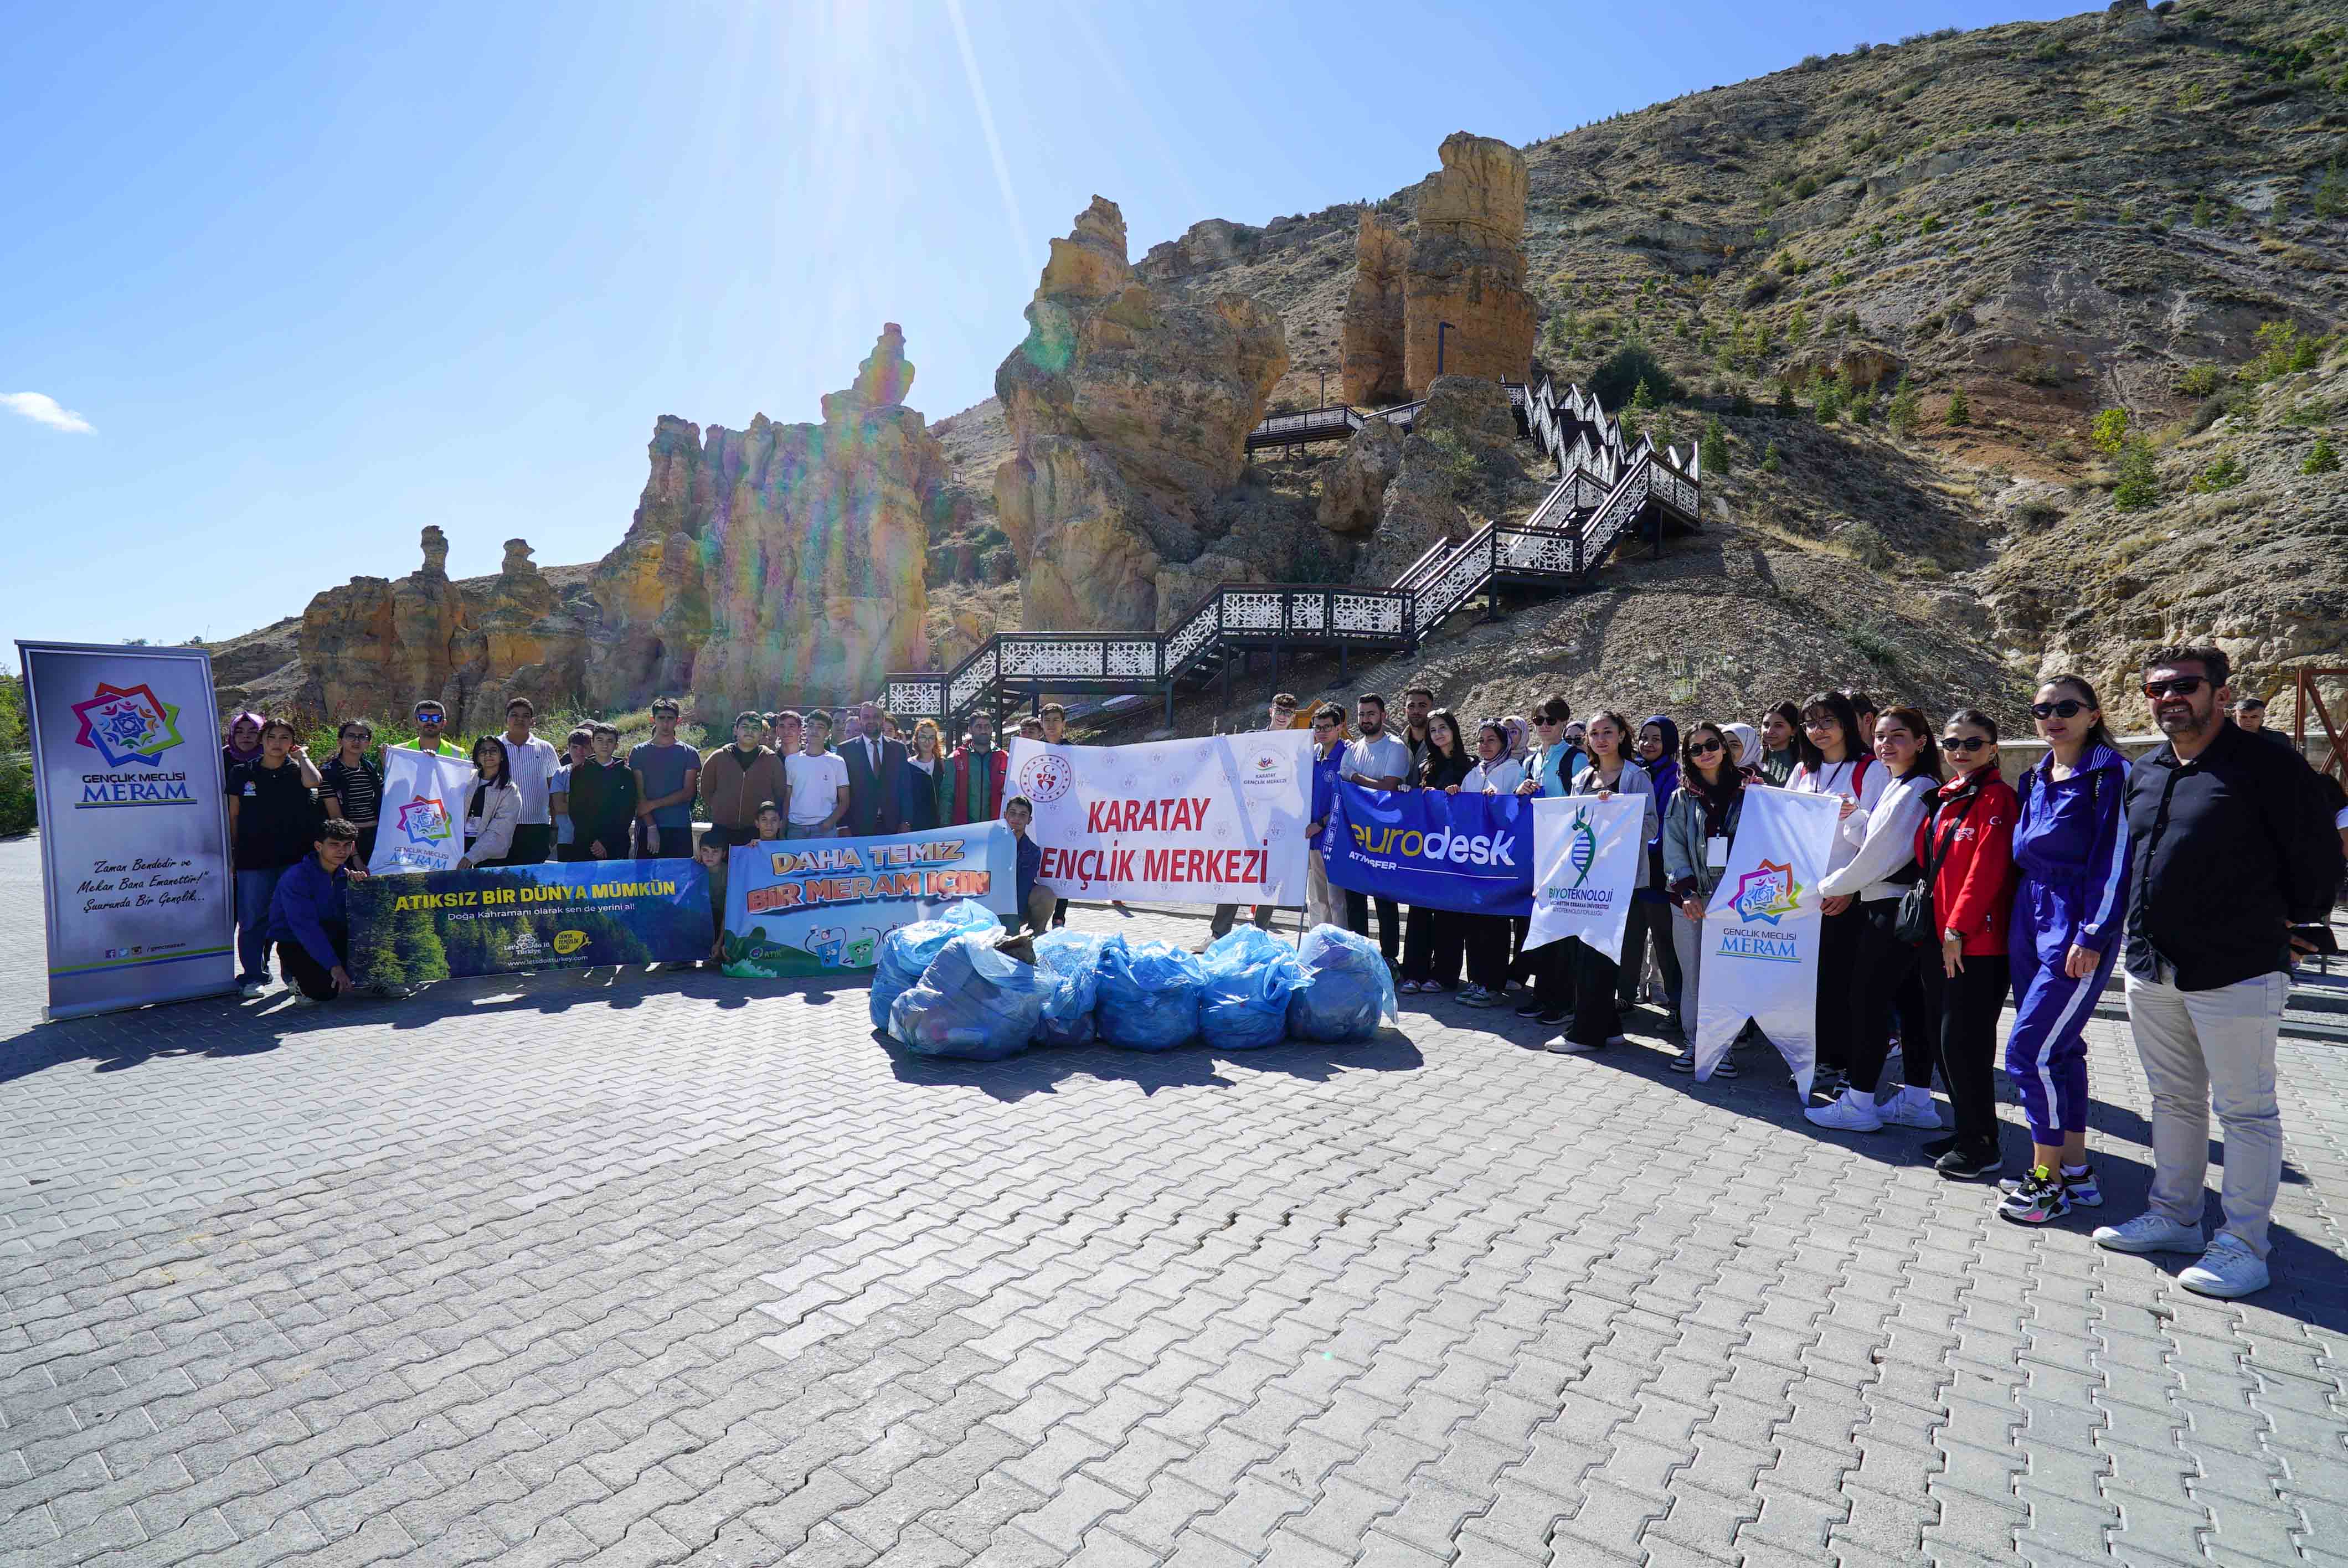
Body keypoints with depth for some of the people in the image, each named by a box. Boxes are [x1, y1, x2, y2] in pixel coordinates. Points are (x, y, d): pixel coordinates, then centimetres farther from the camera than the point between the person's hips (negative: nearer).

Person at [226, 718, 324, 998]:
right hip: (253, 858, 1)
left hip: (294, 856, 0)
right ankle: (253, 976, 9)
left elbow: (312, 781, -20)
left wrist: (302, 756, -3)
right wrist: (233, 852, 8)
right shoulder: (242, 773, 9)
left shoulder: (297, 771, 6)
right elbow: (233, 815, 12)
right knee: (253, 920, 1)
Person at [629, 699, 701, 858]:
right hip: (647, 828, 0)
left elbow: (688, 793, -1)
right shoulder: (640, 752, 7)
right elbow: (639, 794, 0)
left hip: (680, 829, 0)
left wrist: (652, 804, -9)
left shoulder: (689, 753, 6)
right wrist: (652, 827, -10)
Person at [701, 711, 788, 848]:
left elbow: (781, 795, 10)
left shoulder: (772, 761, 5)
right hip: (722, 831, 1)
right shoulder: (718, 758, 8)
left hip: (758, 832, -1)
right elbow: (707, 791, 18)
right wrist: (718, 812, 11)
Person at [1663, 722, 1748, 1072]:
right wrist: (1687, 892, -8)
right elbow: (1673, 847, 2)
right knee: (1692, 974, 4)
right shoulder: (1682, 798, 9)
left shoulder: (1746, 793, 7)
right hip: (1689, 897, 1)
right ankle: (1692, 1043, 13)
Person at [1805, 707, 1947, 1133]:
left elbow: (1881, 854, -16)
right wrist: (1850, 888, 9)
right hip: (1901, 908, 10)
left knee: (1867, 1001, -4)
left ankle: (1858, 1104, 3)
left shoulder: (1916, 790, -15)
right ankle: (1917, 1101, 21)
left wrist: (1833, 885, -5)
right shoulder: (1897, 786, 16)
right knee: (1909, 1003, 13)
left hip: (1893, 909, -10)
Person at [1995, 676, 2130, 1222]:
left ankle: (2048, 1180, 4)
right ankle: (2076, 1171, 22)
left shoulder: (2111, 775, -8)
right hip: (2029, 920, 7)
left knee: (2027, 1052, -10)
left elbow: (2115, 862, -12)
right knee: (2059, 1050, 12)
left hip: (2078, 930, -7)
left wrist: (2092, 936, -16)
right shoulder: (2035, 779, 13)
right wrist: (2015, 920, 14)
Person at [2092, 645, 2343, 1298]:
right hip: (2152, 969, 7)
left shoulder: (2265, 766, -10)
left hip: (2235, 972, -7)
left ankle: (2244, 1245, 13)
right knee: (2174, 1100, 17)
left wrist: (2295, 925, 4)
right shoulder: (2143, 773, 10)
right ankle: (2174, 1218, 29)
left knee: (2245, 1111, 4)